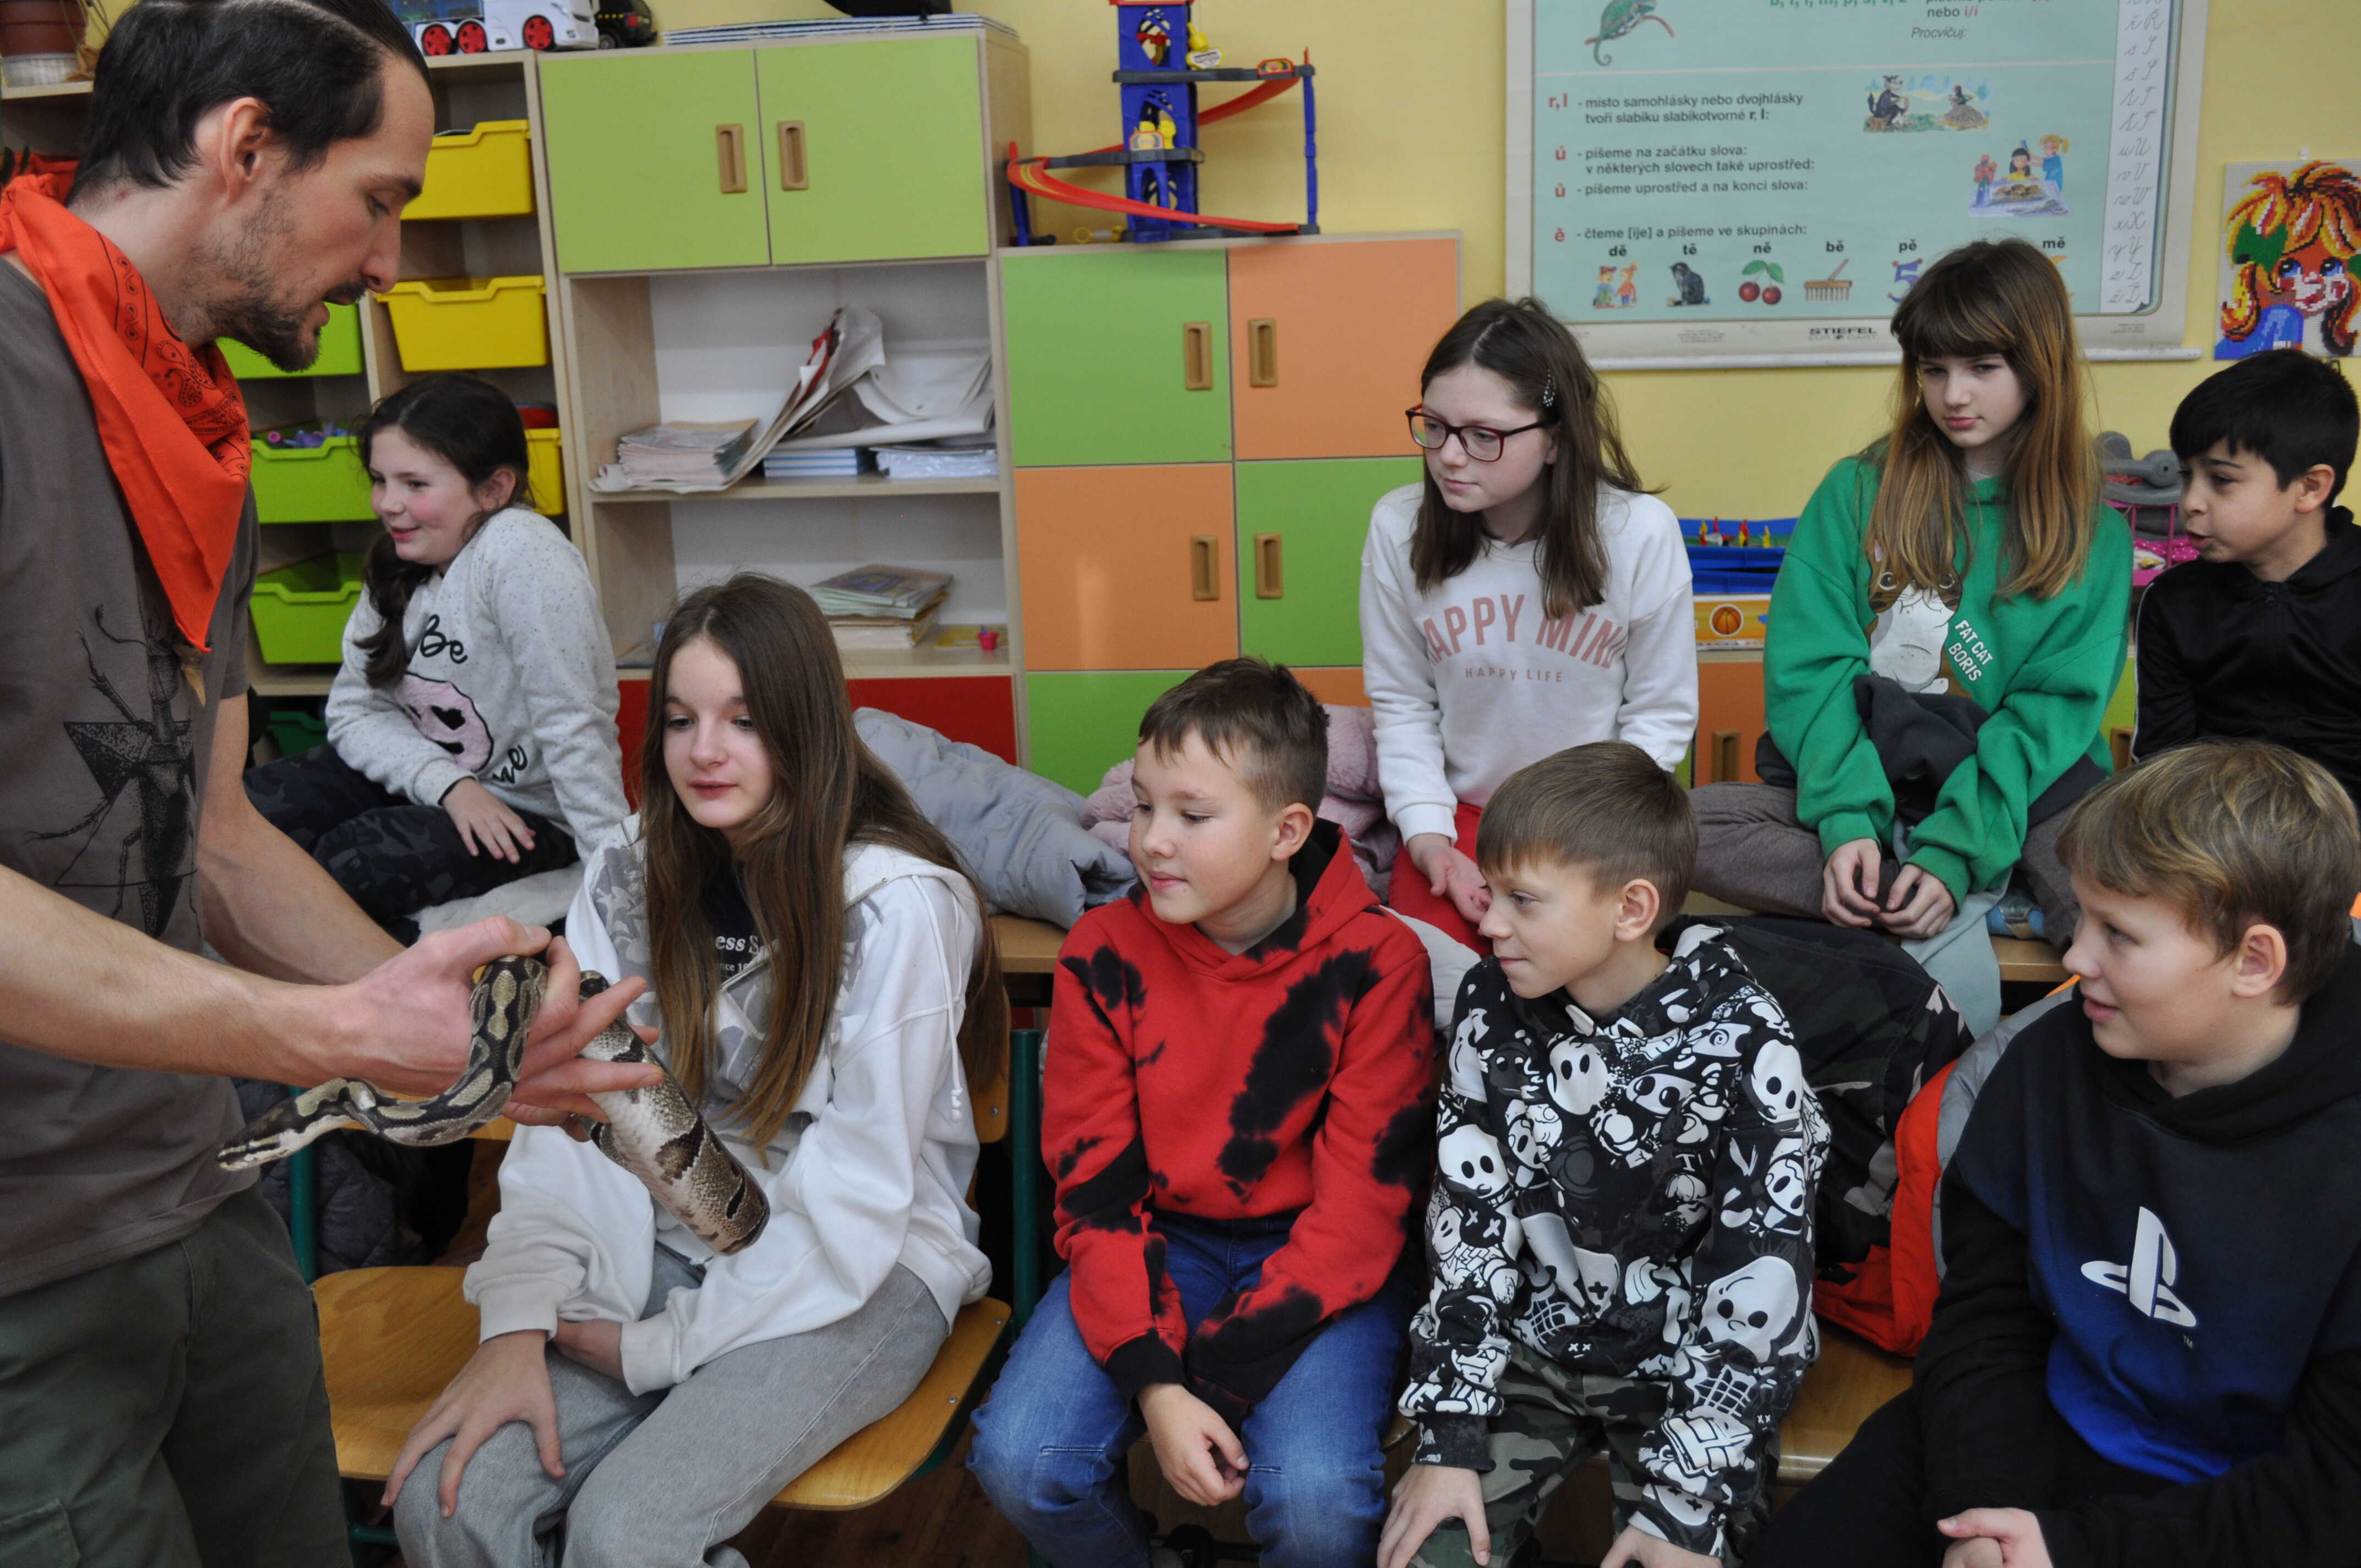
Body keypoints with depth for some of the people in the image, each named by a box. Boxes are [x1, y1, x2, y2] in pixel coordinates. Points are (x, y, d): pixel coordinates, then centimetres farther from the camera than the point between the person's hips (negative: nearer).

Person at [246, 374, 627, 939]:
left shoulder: (518, 552, -25)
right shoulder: (399, 566, 1)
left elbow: (571, 723, -27)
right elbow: (354, 710, 0)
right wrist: (449, 785, -17)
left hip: (529, 812, -7)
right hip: (426, 780, 8)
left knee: (349, 865, -24)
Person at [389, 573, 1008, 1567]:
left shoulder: (898, 906, -16)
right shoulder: (629, 870, 1)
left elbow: (857, 1196, -16)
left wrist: (666, 1344, -13)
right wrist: (515, 1325, -18)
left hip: (862, 1274, -4)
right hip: (667, 1248, 5)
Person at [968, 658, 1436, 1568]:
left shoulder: (1375, 964, -14)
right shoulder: (1103, 954, -7)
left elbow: (1362, 1203, -14)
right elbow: (1094, 1187, -6)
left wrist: (1219, 1379, -19)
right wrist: (1153, 1384, -19)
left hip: (1319, 1262, -2)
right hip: (1157, 1244, 3)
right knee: (1020, 1460, -19)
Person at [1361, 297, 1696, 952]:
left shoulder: (1641, 532, -13)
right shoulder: (1398, 527, -9)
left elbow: (1662, 714, -4)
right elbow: (1402, 702, 1)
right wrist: (1427, 834, -10)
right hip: (1460, 813, 1)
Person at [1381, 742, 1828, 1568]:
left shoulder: (1740, 1043, -18)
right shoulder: (1492, 1009, -8)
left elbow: (1761, 1285, -18)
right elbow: (1465, 1221, -5)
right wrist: (1450, 1437, -9)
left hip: (1687, 1369, -2)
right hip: (1534, 1346, 3)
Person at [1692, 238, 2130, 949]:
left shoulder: (2092, 534, 6)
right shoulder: (1856, 492, 7)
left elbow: (2054, 709, -4)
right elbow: (1811, 668, -3)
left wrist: (1954, 851, -18)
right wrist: (1847, 821, -18)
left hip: (2011, 794, -3)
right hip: (1859, 783, 3)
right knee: (1692, 824, -27)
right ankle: (1992, 913, -23)